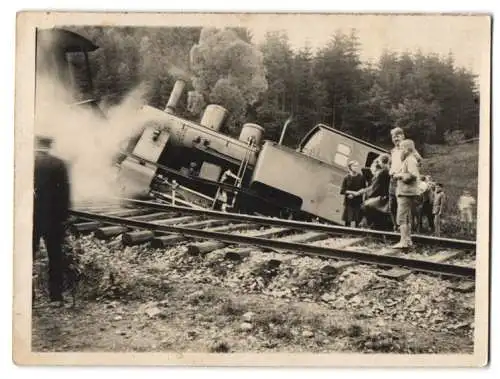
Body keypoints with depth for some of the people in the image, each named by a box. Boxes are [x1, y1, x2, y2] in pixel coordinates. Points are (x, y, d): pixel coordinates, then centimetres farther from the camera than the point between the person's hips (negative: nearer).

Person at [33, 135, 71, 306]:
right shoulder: (59, 164, -4)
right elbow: (64, 192, -6)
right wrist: (63, 217, 0)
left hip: (31, 217, 0)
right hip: (53, 217, 0)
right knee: (55, 257, 9)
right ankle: (56, 297, 9)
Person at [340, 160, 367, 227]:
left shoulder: (361, 177, 1)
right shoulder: (347, 178, 2)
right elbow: (342, 191, 1)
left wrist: (355, 194, -10)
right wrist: (351, 192, -11)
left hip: (358, 202, 0)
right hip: (349, 202, 0)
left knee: (357, 221, -3)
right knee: (348, 221, -3)